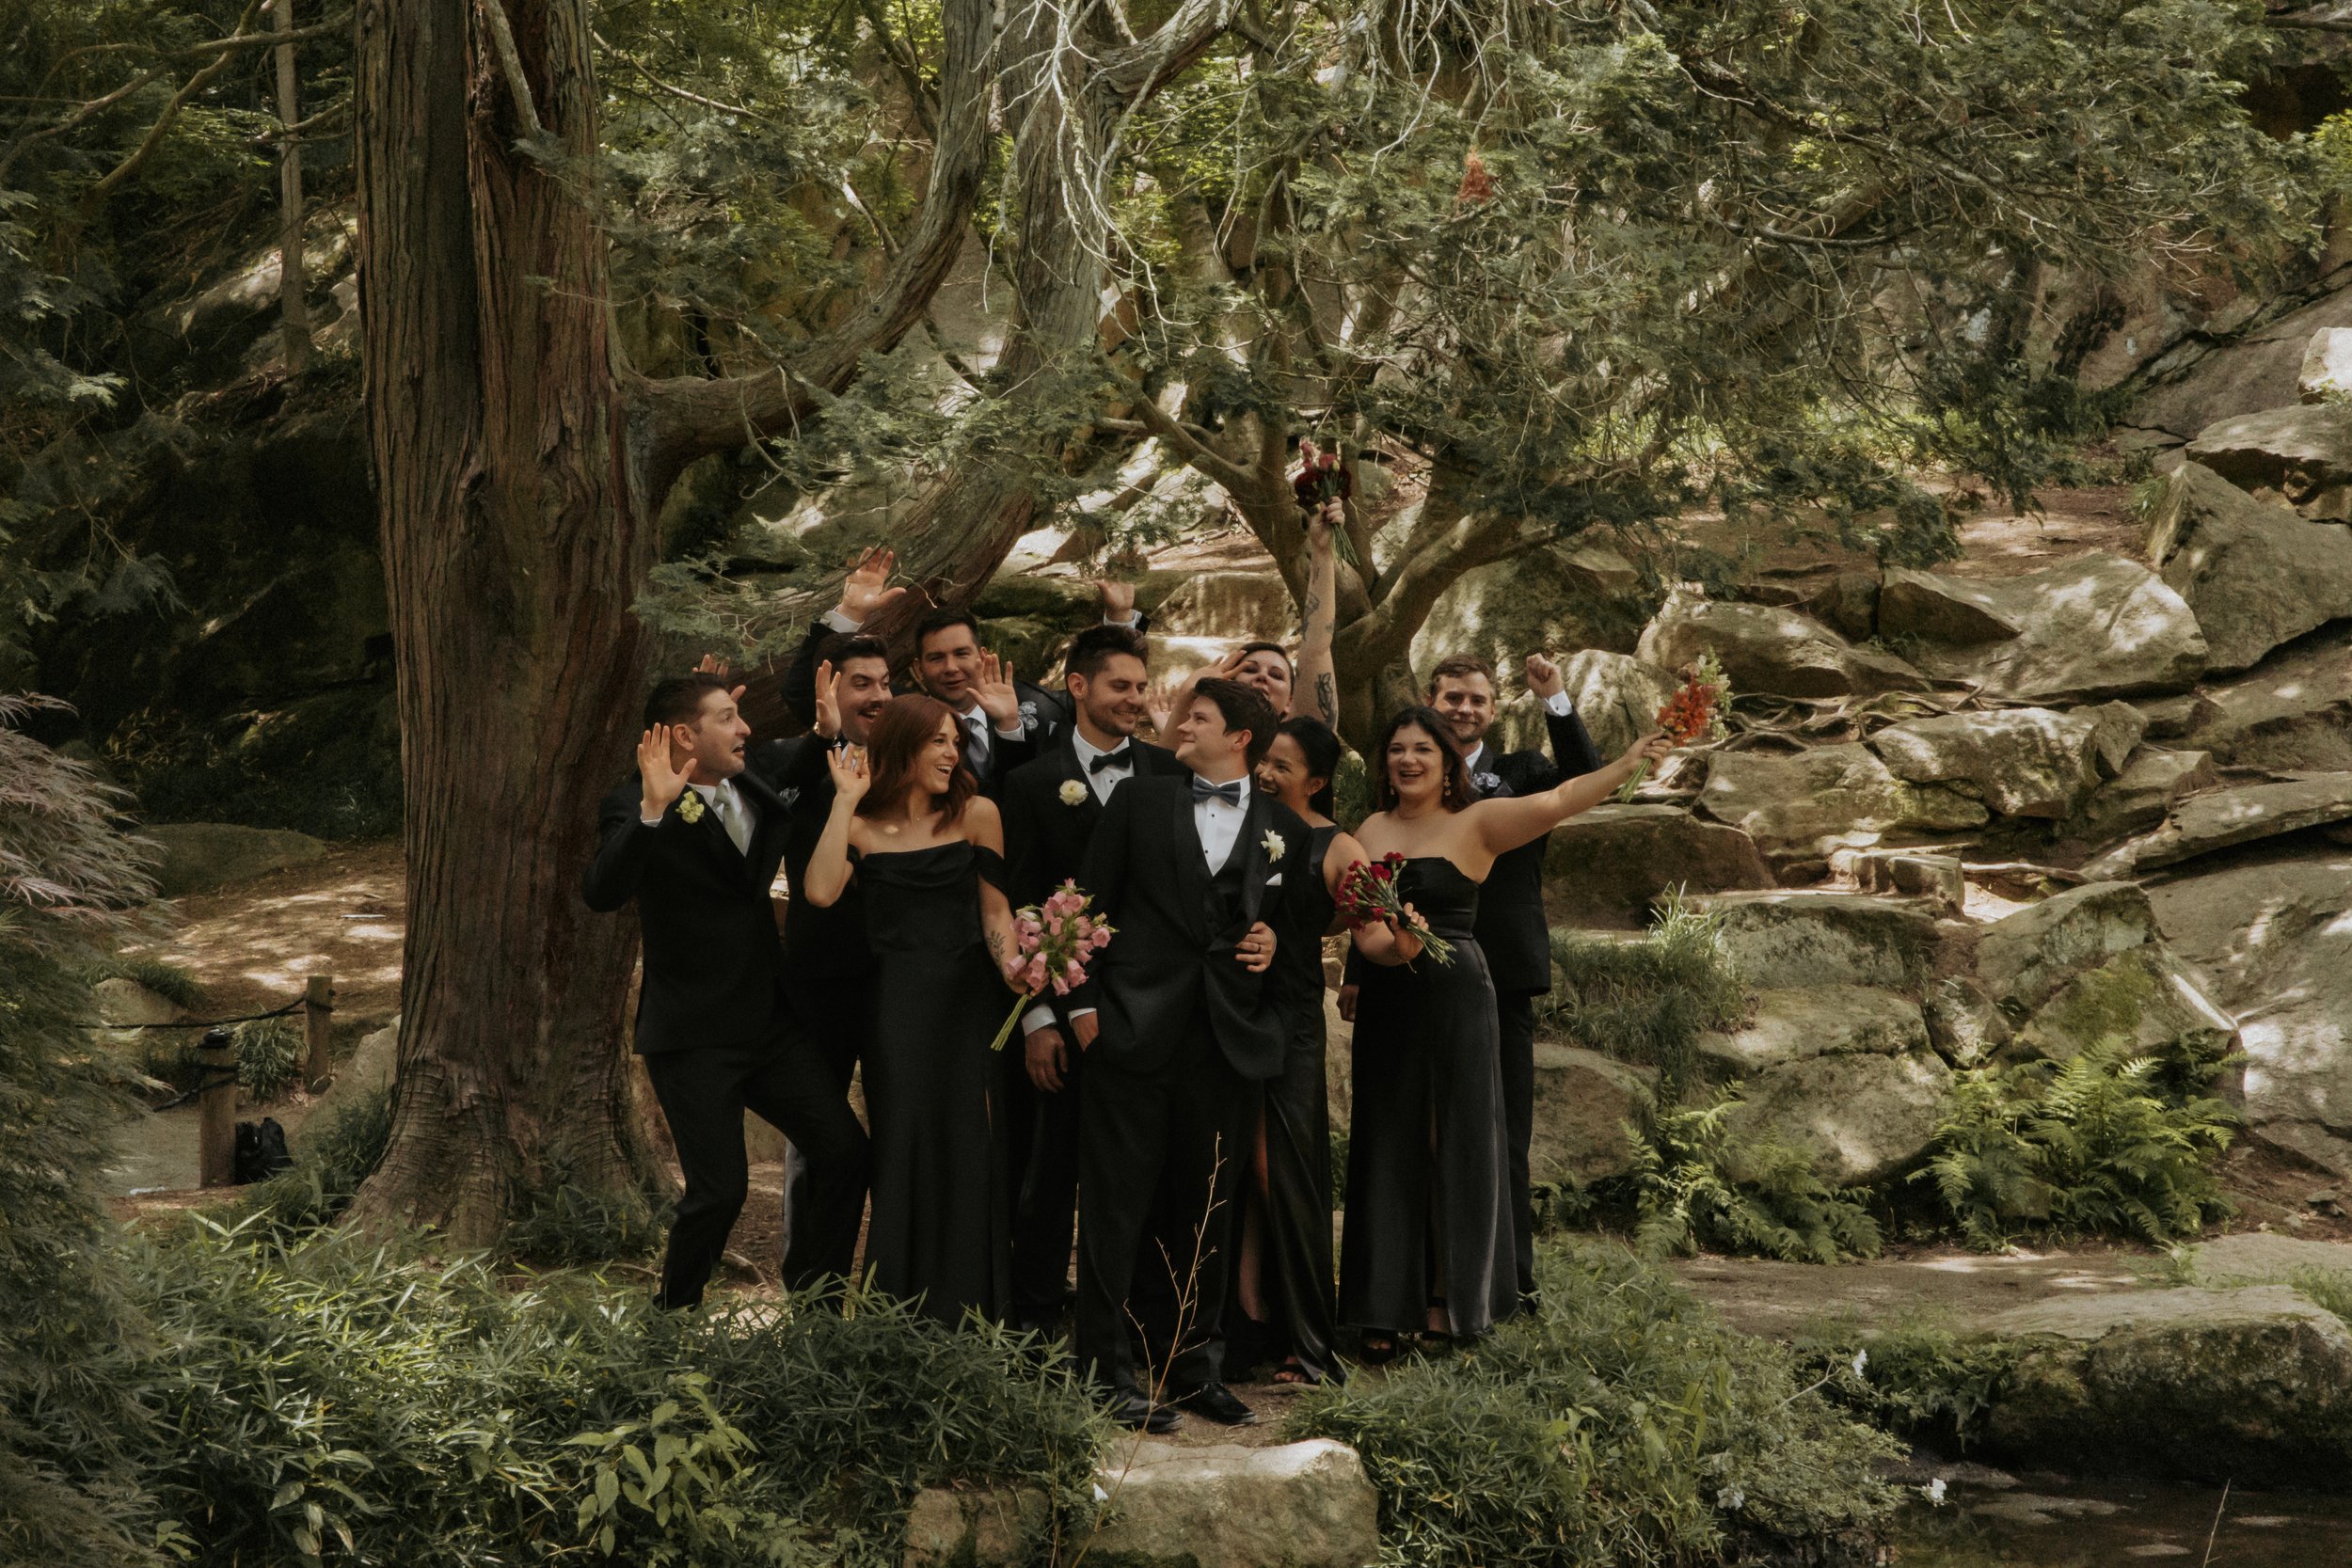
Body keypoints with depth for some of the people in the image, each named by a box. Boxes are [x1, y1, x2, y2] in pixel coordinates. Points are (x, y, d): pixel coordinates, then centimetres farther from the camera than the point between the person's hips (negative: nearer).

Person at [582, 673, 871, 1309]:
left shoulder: (756, 778, 7)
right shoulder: (636, 806, -13)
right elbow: (601, 893, -31)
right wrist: (652, 809, -40)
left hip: (770, 1022, 7)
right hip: (693, 1037, -7)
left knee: (849, 1155, 5)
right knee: (720, 1190, -11)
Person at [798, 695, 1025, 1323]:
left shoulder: (977, 815, 3)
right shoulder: (862, 826, 4)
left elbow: (994, 909, 1)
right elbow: (821, 891, -13)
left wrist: (1013, 971, -16)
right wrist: (845, 800, -7)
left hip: (964, 998, 0)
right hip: (893, 1004, 0)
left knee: (965, 1148, -1)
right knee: (901, 1151, 3)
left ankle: (969, 1313, 8)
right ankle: (901, 1314, 10)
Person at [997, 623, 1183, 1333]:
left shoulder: (1170, 773, 8)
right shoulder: (1034, 782, 1)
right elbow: (1021, 910, -1)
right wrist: (1038, 1018, -8)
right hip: (1069, 1007, -2)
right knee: (1051, 1173, 5)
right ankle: (1036, 1326, 14)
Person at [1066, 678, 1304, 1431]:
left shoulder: (1285, 828, 10)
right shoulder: (1140, 800, 7)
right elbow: (1091, 902, 5)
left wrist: (1273, 944, -3)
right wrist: (1083, 1001, -2)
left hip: (1227, 1034, 2)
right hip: (1134, 1026, -2)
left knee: (1210, 1208, 9)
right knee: (1117, 1205, -1)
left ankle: (1199, 1365, 20)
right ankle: (1107, 1370, 4)